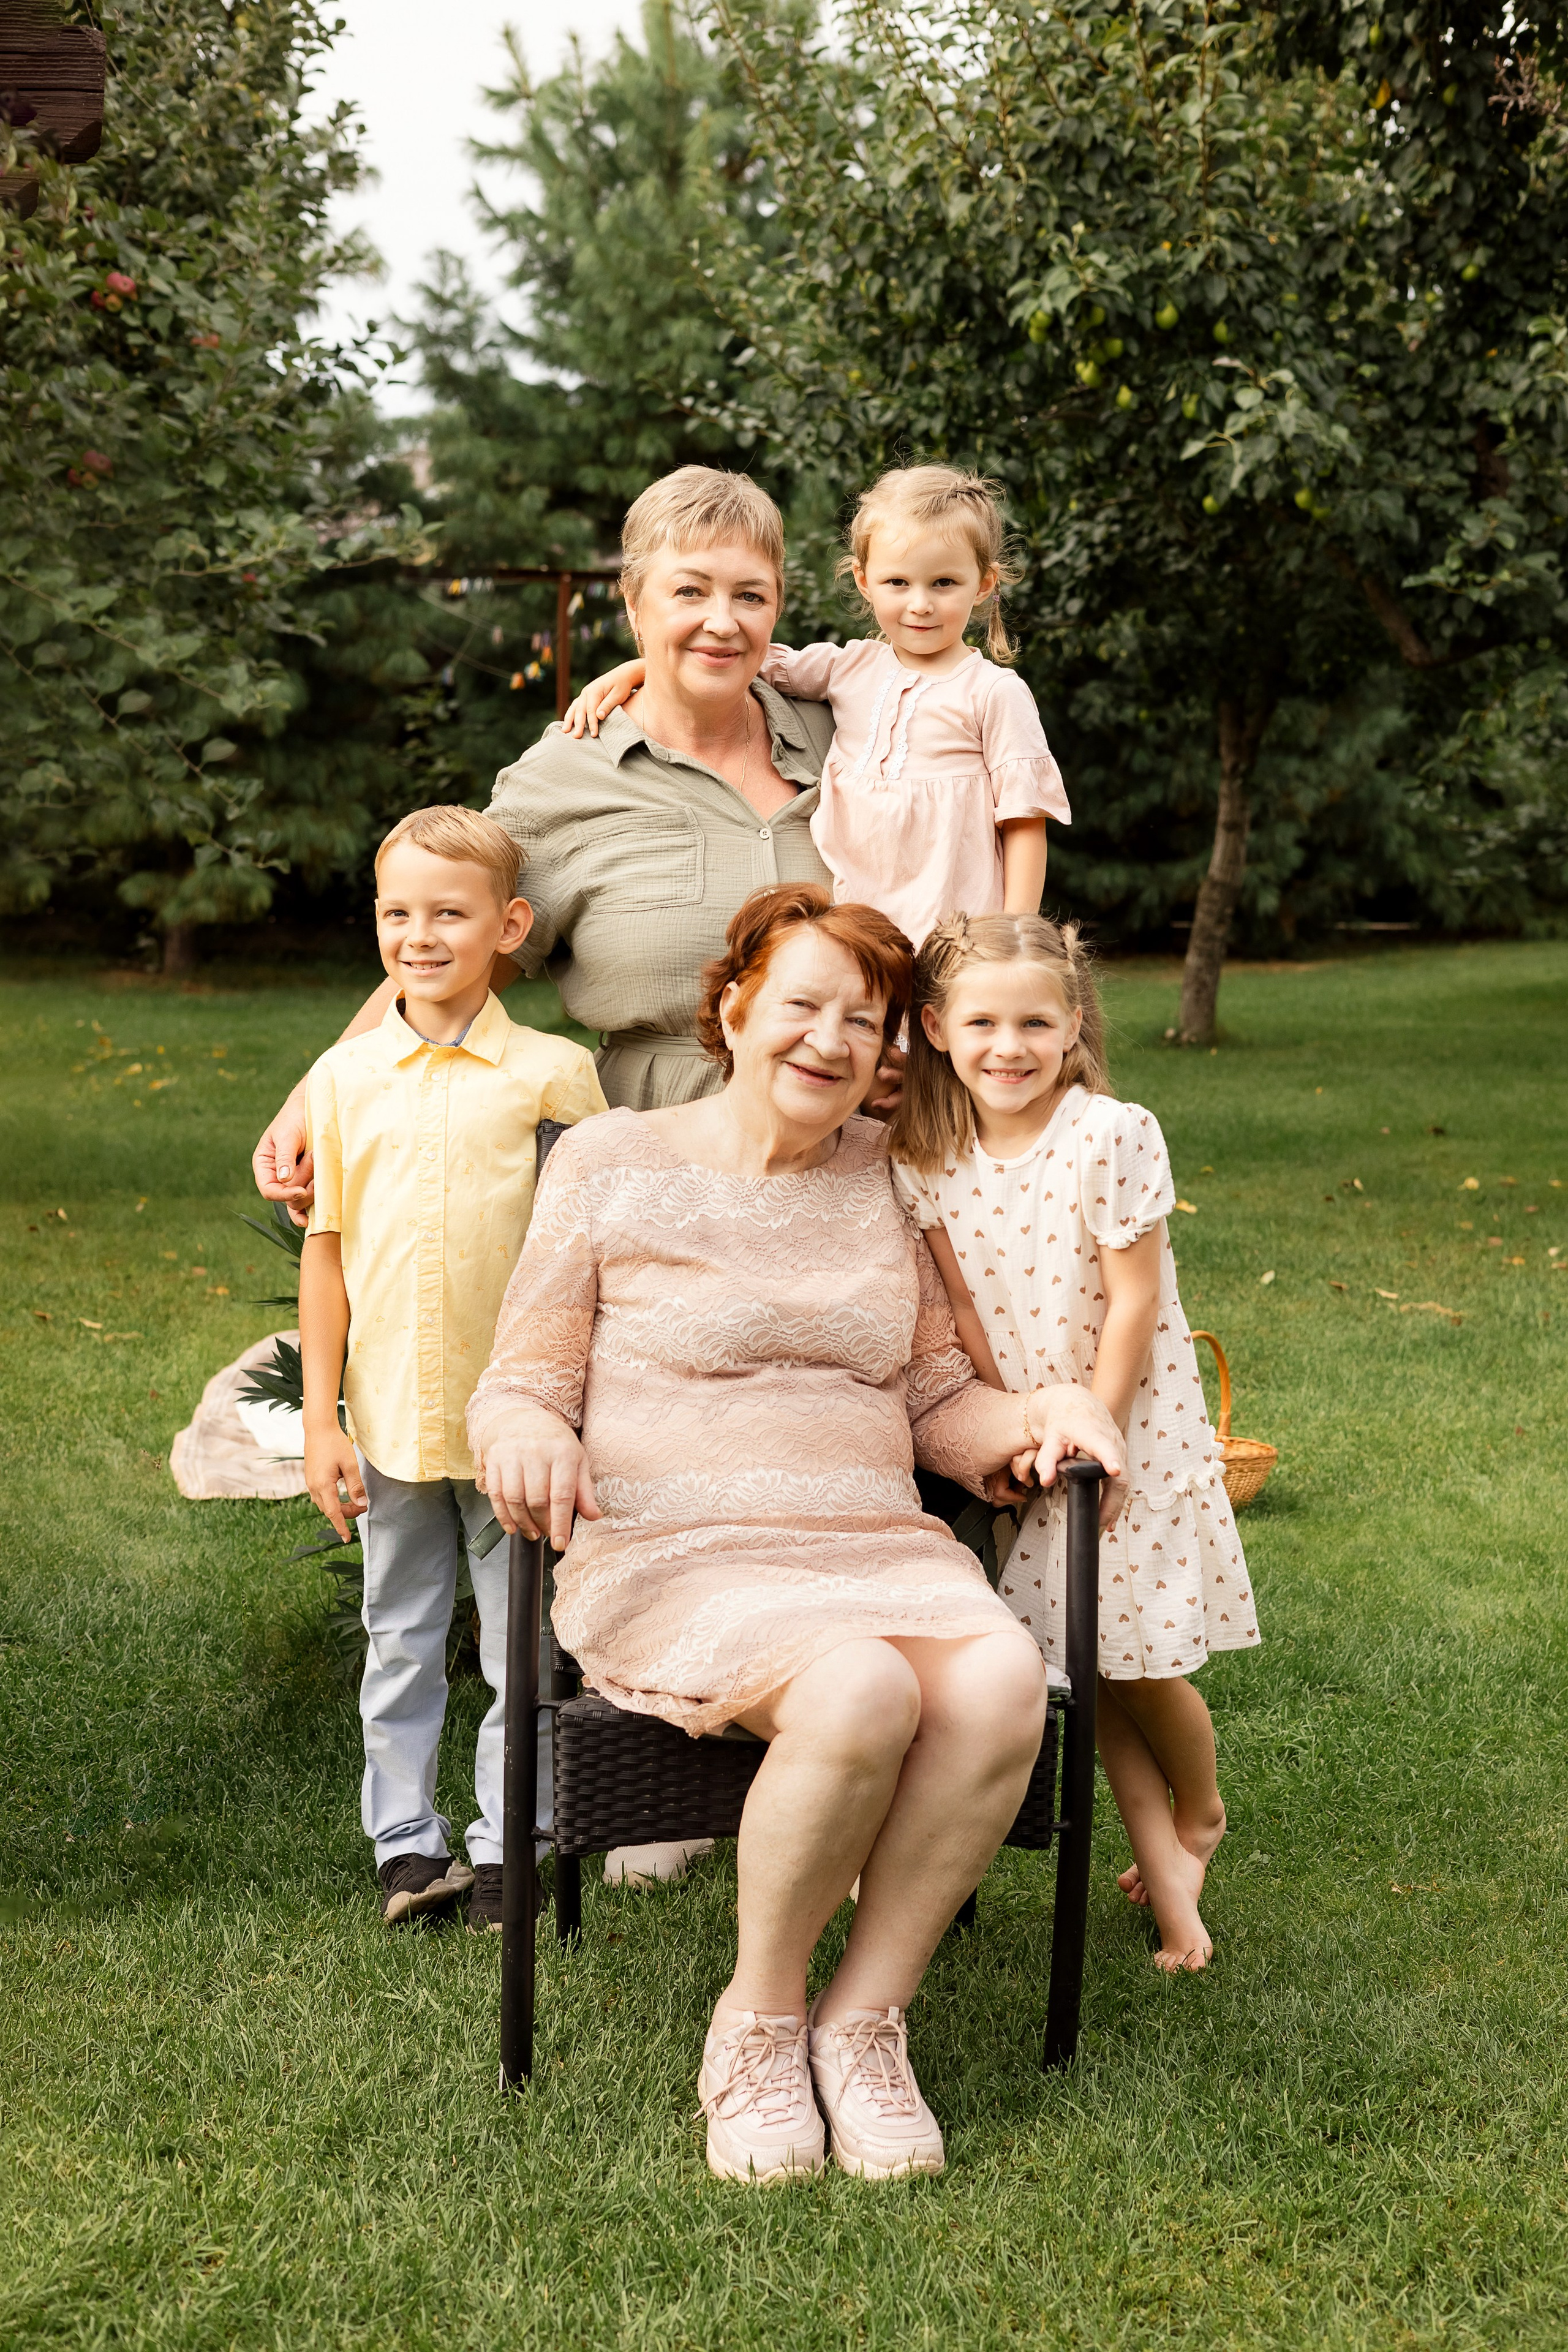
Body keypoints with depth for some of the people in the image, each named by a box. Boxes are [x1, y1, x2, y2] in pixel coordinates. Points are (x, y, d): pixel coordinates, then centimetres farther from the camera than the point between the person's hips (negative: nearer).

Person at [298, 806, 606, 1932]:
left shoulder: (553, 1072, -5)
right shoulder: (344, 1077, 2)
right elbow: (327, 1250, 5)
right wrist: (321, 1418, 2)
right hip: (391, 1415, 2)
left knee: (522, 1645, 7)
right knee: (401, 1638, 13)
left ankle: (507, 1848, 20)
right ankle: (407, 1842, 25)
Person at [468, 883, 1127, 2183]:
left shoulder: (888, 1173, 17)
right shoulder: (611, 1162, 7)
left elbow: (937, 1401, 19)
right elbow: (523, 1383, 7)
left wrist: (1040, 1411, -2)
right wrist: (525, 1431, -17)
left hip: (879, 1548, 4)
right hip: (673, 1555, -4)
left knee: (1004, 1678, -29)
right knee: (861, 1691, -35)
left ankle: (865, 2015, -10)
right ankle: (757, 2025, -10)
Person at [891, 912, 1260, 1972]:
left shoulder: (1113, 1137, -16)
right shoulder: (927, 1156, -3)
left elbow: (1133, 1302, -14)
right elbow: (962, 1304, 0)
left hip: (1132, 1423, -4)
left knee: (1141, 1663, 0)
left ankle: (1200, 1817, 30)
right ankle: (1166, 1872, 17)